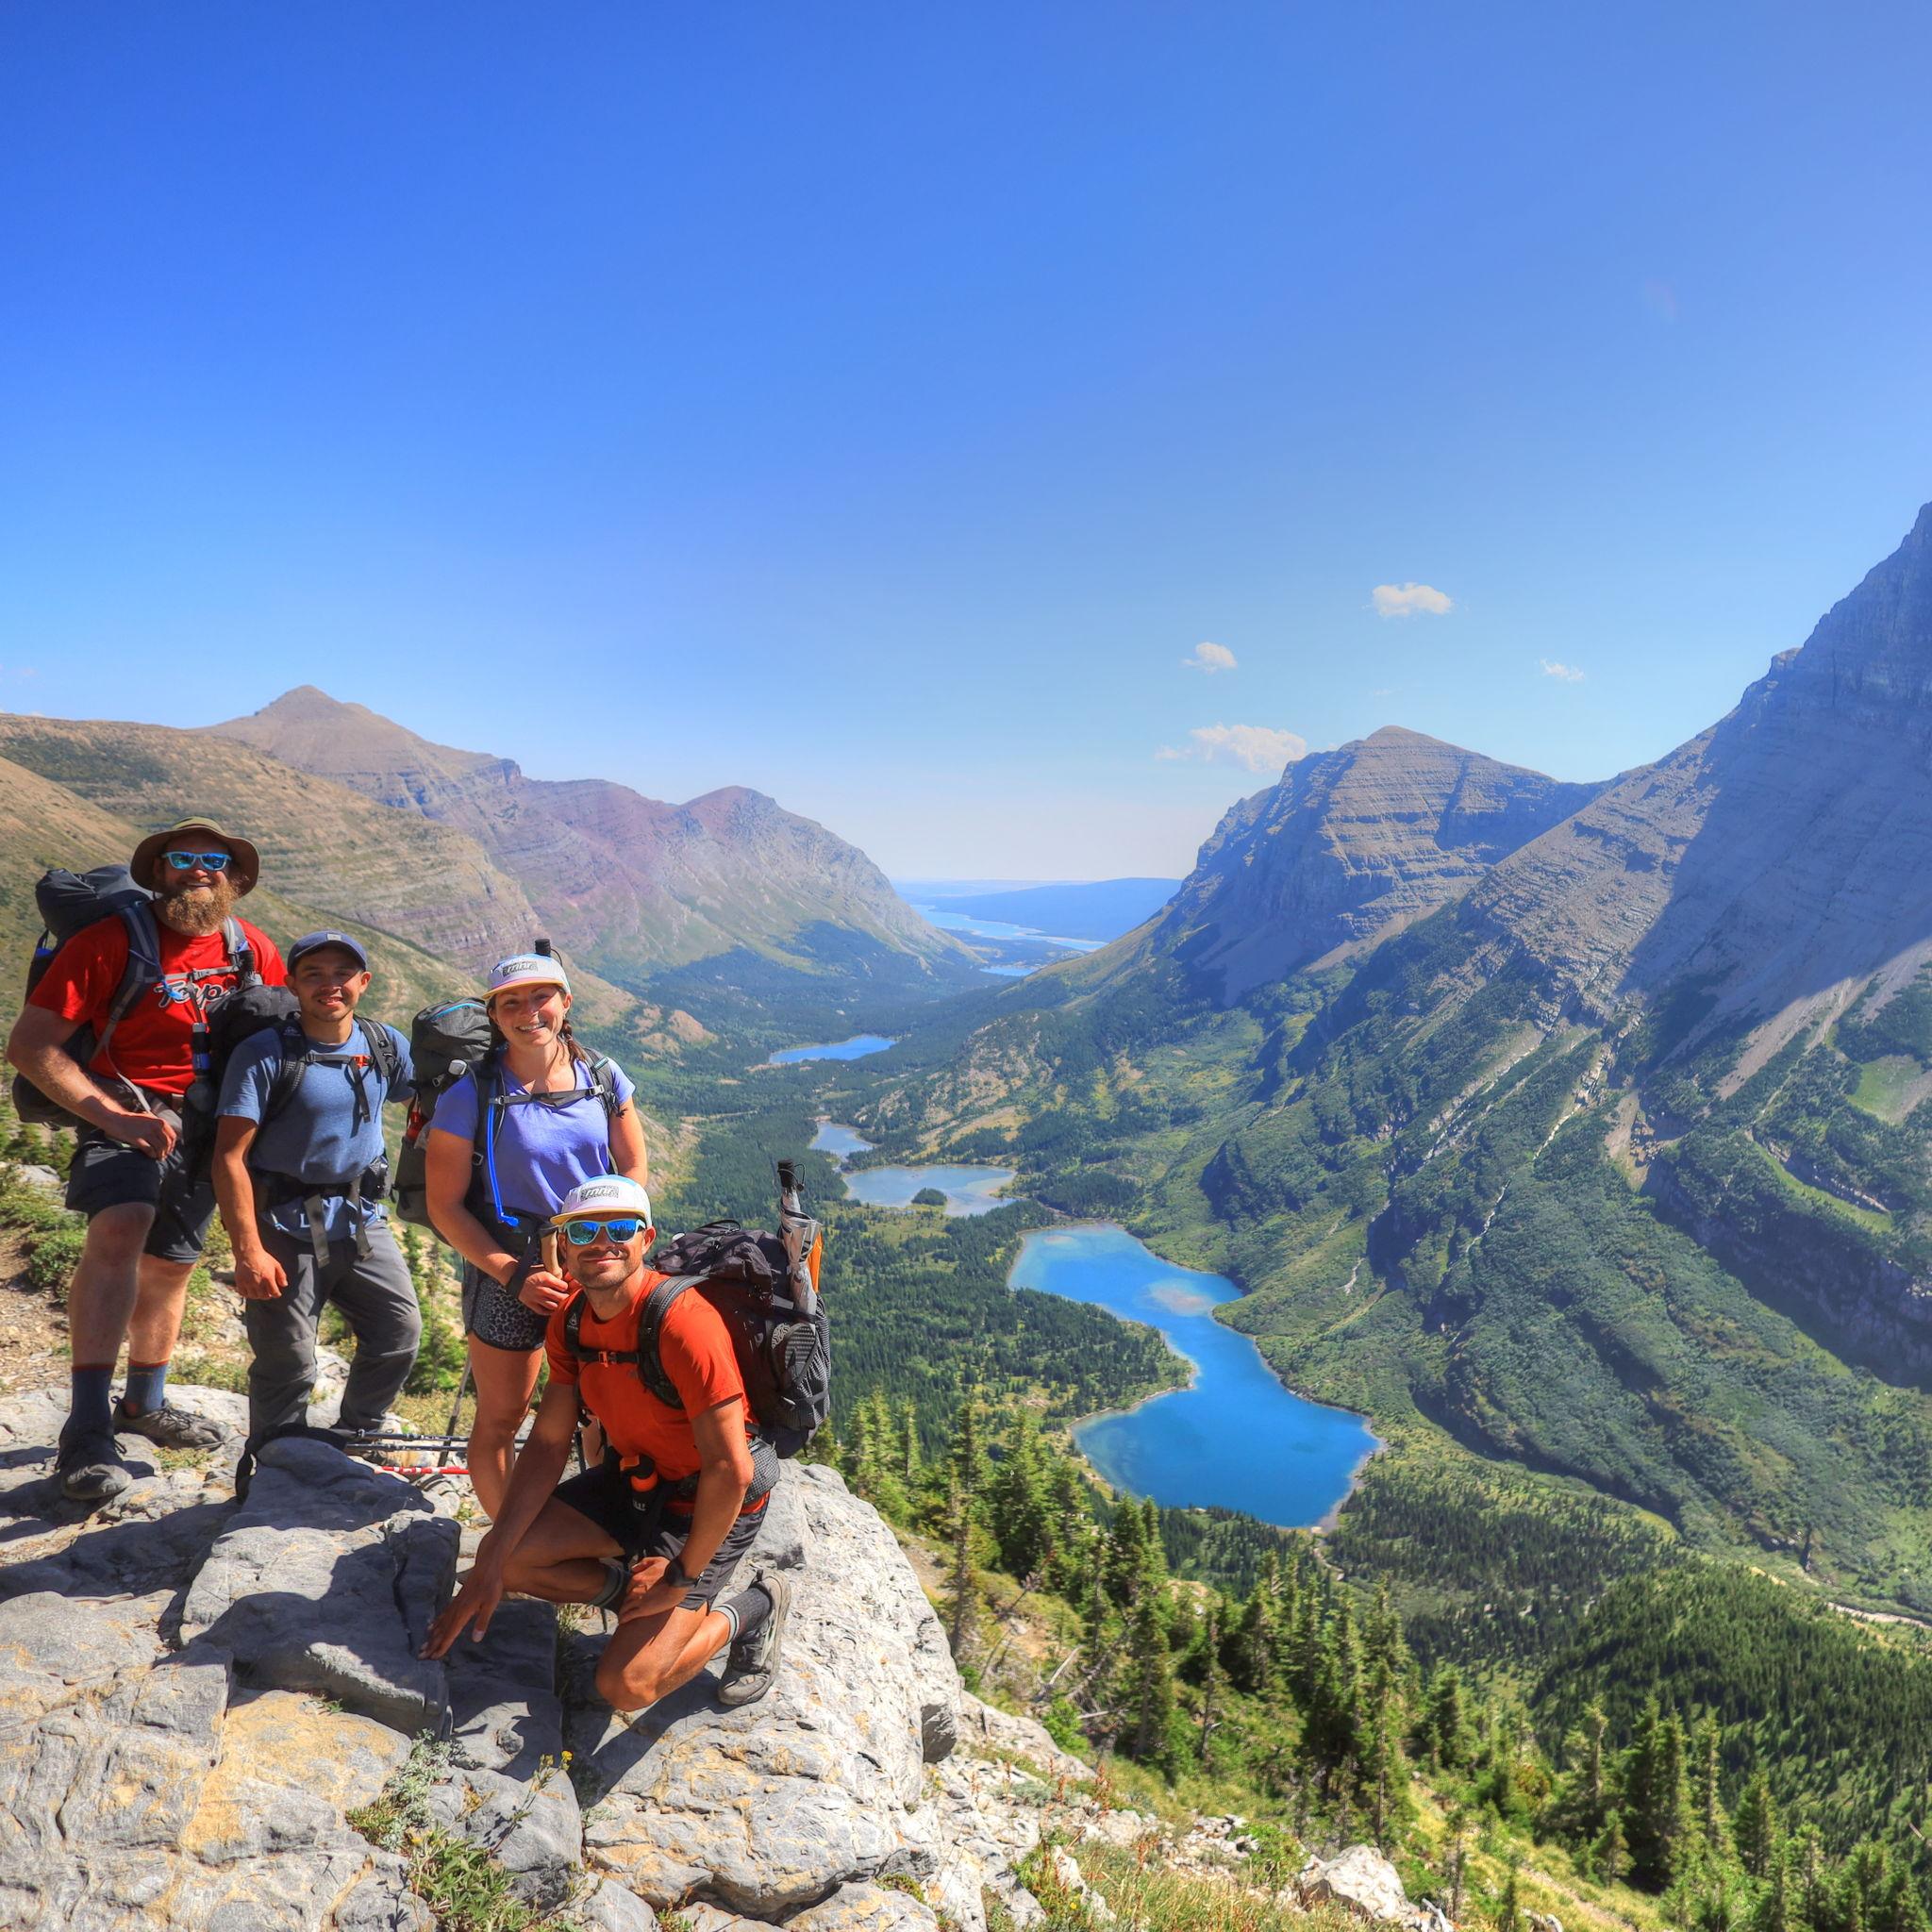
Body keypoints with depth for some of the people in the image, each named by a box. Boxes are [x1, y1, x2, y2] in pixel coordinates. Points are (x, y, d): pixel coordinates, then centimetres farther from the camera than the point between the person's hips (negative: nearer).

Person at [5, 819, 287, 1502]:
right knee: (119, 1230, -30)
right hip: (125, 1109, -5)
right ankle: (87, 1429, -30)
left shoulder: (253, 950, -1)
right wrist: (113, 1116, -24)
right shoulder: (111, 940, -14)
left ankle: (144, 1404, 34)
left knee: (171, 1265, 15)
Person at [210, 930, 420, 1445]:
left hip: (363, 1220, 5)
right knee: (287, 1363, 2)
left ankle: (357, 1439, 28)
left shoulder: (386, 1046, 2)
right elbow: (230, 1156, -14)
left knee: (400, 1333, 4)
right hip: (285, 1229, -4)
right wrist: (248, 1251, -18)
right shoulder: (264, 1053, -12)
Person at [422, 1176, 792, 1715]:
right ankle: (632, 1590, 15)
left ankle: (751, 1610, 12)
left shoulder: (682, 1322, -32)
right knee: (504, 1557, -7)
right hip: (631, 1479, 7)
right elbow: (548, 1445, -2)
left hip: (709, 1506, -7)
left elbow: (730, 1472, -29)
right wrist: (489, 1568, -10)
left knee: (625, 1686, -13)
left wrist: (682, 1575, -17)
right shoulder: (571, 1319, -5)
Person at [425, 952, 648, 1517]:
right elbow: (445, 1206, -8)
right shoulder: (470, 1095, -12)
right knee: (501, 1419, 9)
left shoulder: (603, 1078, -3)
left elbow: (634, 1167, 8)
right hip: (507, 1269, -2)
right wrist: (513, 1274, -17)